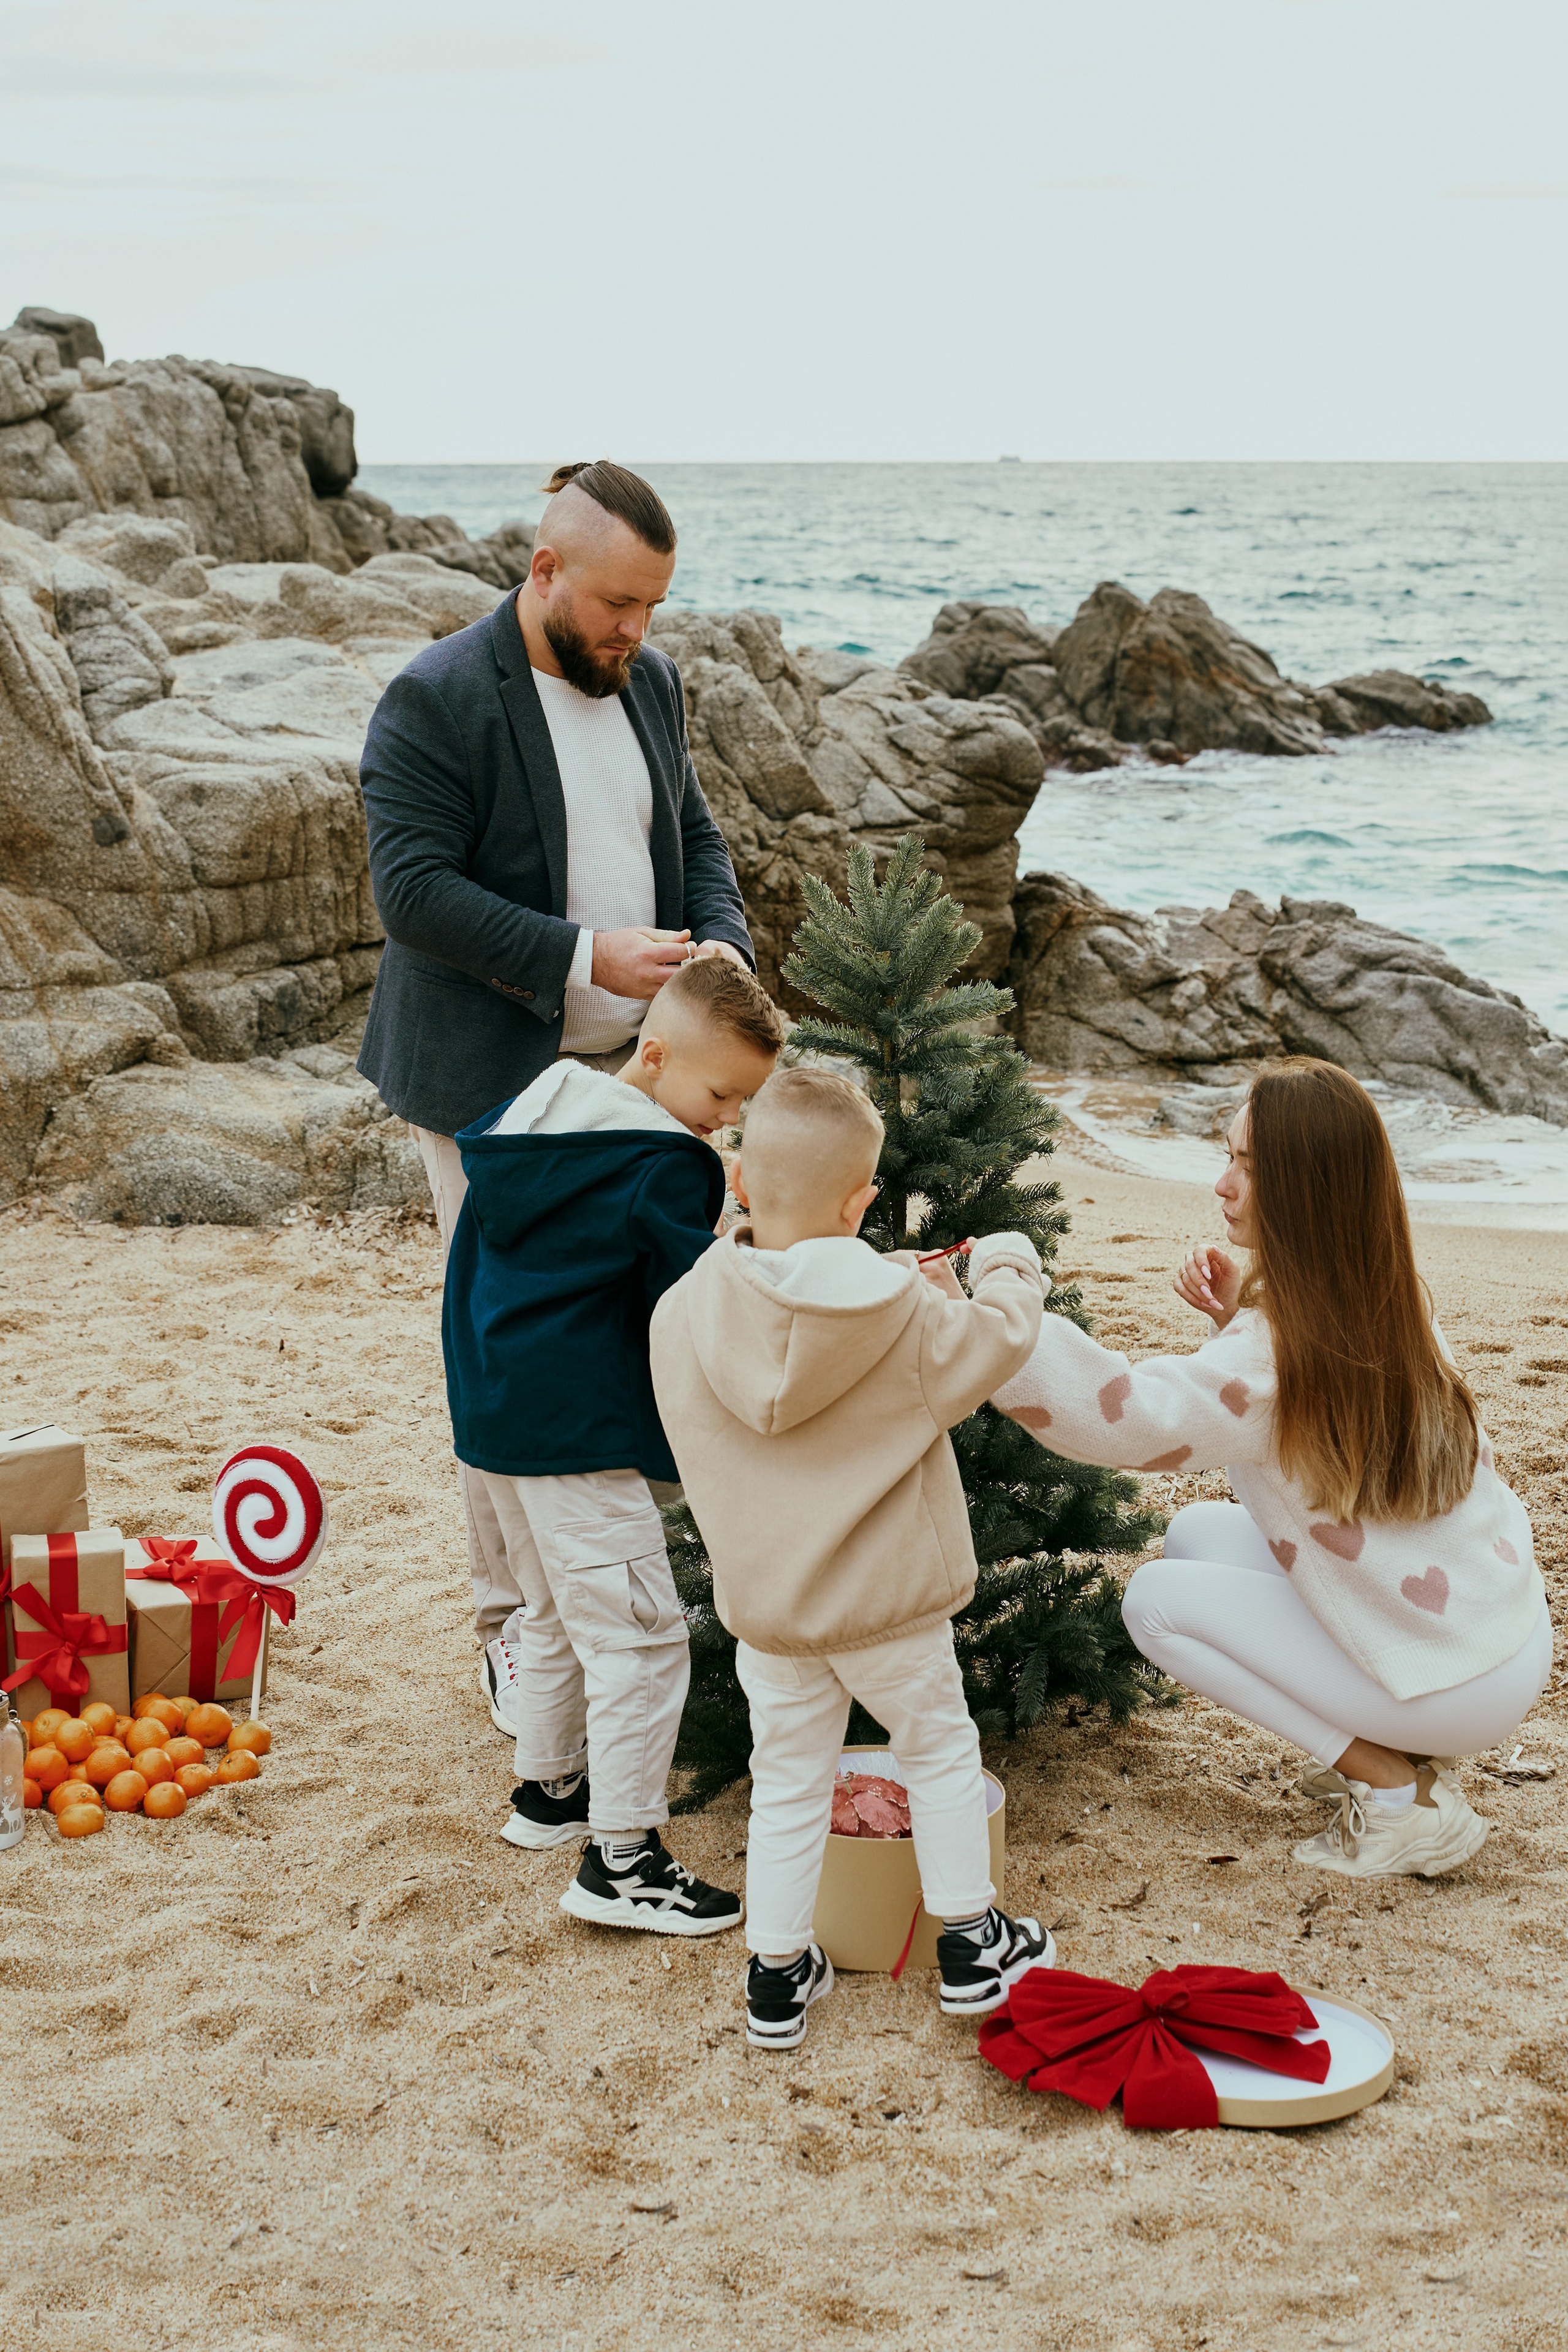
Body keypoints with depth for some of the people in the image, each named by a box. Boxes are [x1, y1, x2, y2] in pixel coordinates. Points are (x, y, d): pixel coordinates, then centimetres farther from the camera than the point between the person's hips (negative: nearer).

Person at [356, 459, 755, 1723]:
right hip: (494, 1078, -6)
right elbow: (416, 890, -19)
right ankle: (515, 1622, 13)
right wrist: (584, 956, -24)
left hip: (638, 1067, 6)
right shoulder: (434, 703, -13)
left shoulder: (651, 682, 9)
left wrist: (724, 943, -4)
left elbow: (696, 833, 18)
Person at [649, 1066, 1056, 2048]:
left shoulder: (683, 1315, -12)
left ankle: (778, 1976, 22)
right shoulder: (905, 1314, -19)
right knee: (941, 1748, 19)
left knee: (789, 1782, 15)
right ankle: (972, 1943, 29)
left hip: (763, 1605, 2)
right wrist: (1007, 1267, 16)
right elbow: (1000, 1339, -4)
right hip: (890, 1600, -2)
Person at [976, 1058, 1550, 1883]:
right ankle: (1383, 1749, 12)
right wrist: (1237, 1313, -1)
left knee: (1157, 1600, -4)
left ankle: (1400, 1795, -1)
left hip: (1471, 1683, -8)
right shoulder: (1391, 1301, 0)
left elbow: (1125, 1418, -34)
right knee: (1197, 1530, 11)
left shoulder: (1278, 1351, -25)